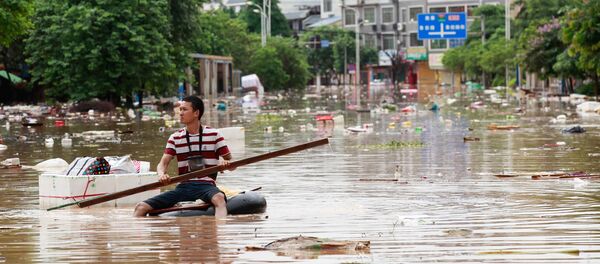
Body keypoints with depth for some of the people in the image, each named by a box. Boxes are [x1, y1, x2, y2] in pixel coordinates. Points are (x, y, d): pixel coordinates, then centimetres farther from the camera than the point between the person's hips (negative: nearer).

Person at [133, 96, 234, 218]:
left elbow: (231, 165, 4)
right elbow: (163, 163, 6)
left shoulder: (214, 135, 4)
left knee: (219, 199, -42)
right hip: (183, 187, 4)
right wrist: (162, 174, -19)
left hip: (206, 185, -4)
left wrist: (226, 164, -22)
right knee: (141, 207, -13)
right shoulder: (175, 138, 14)